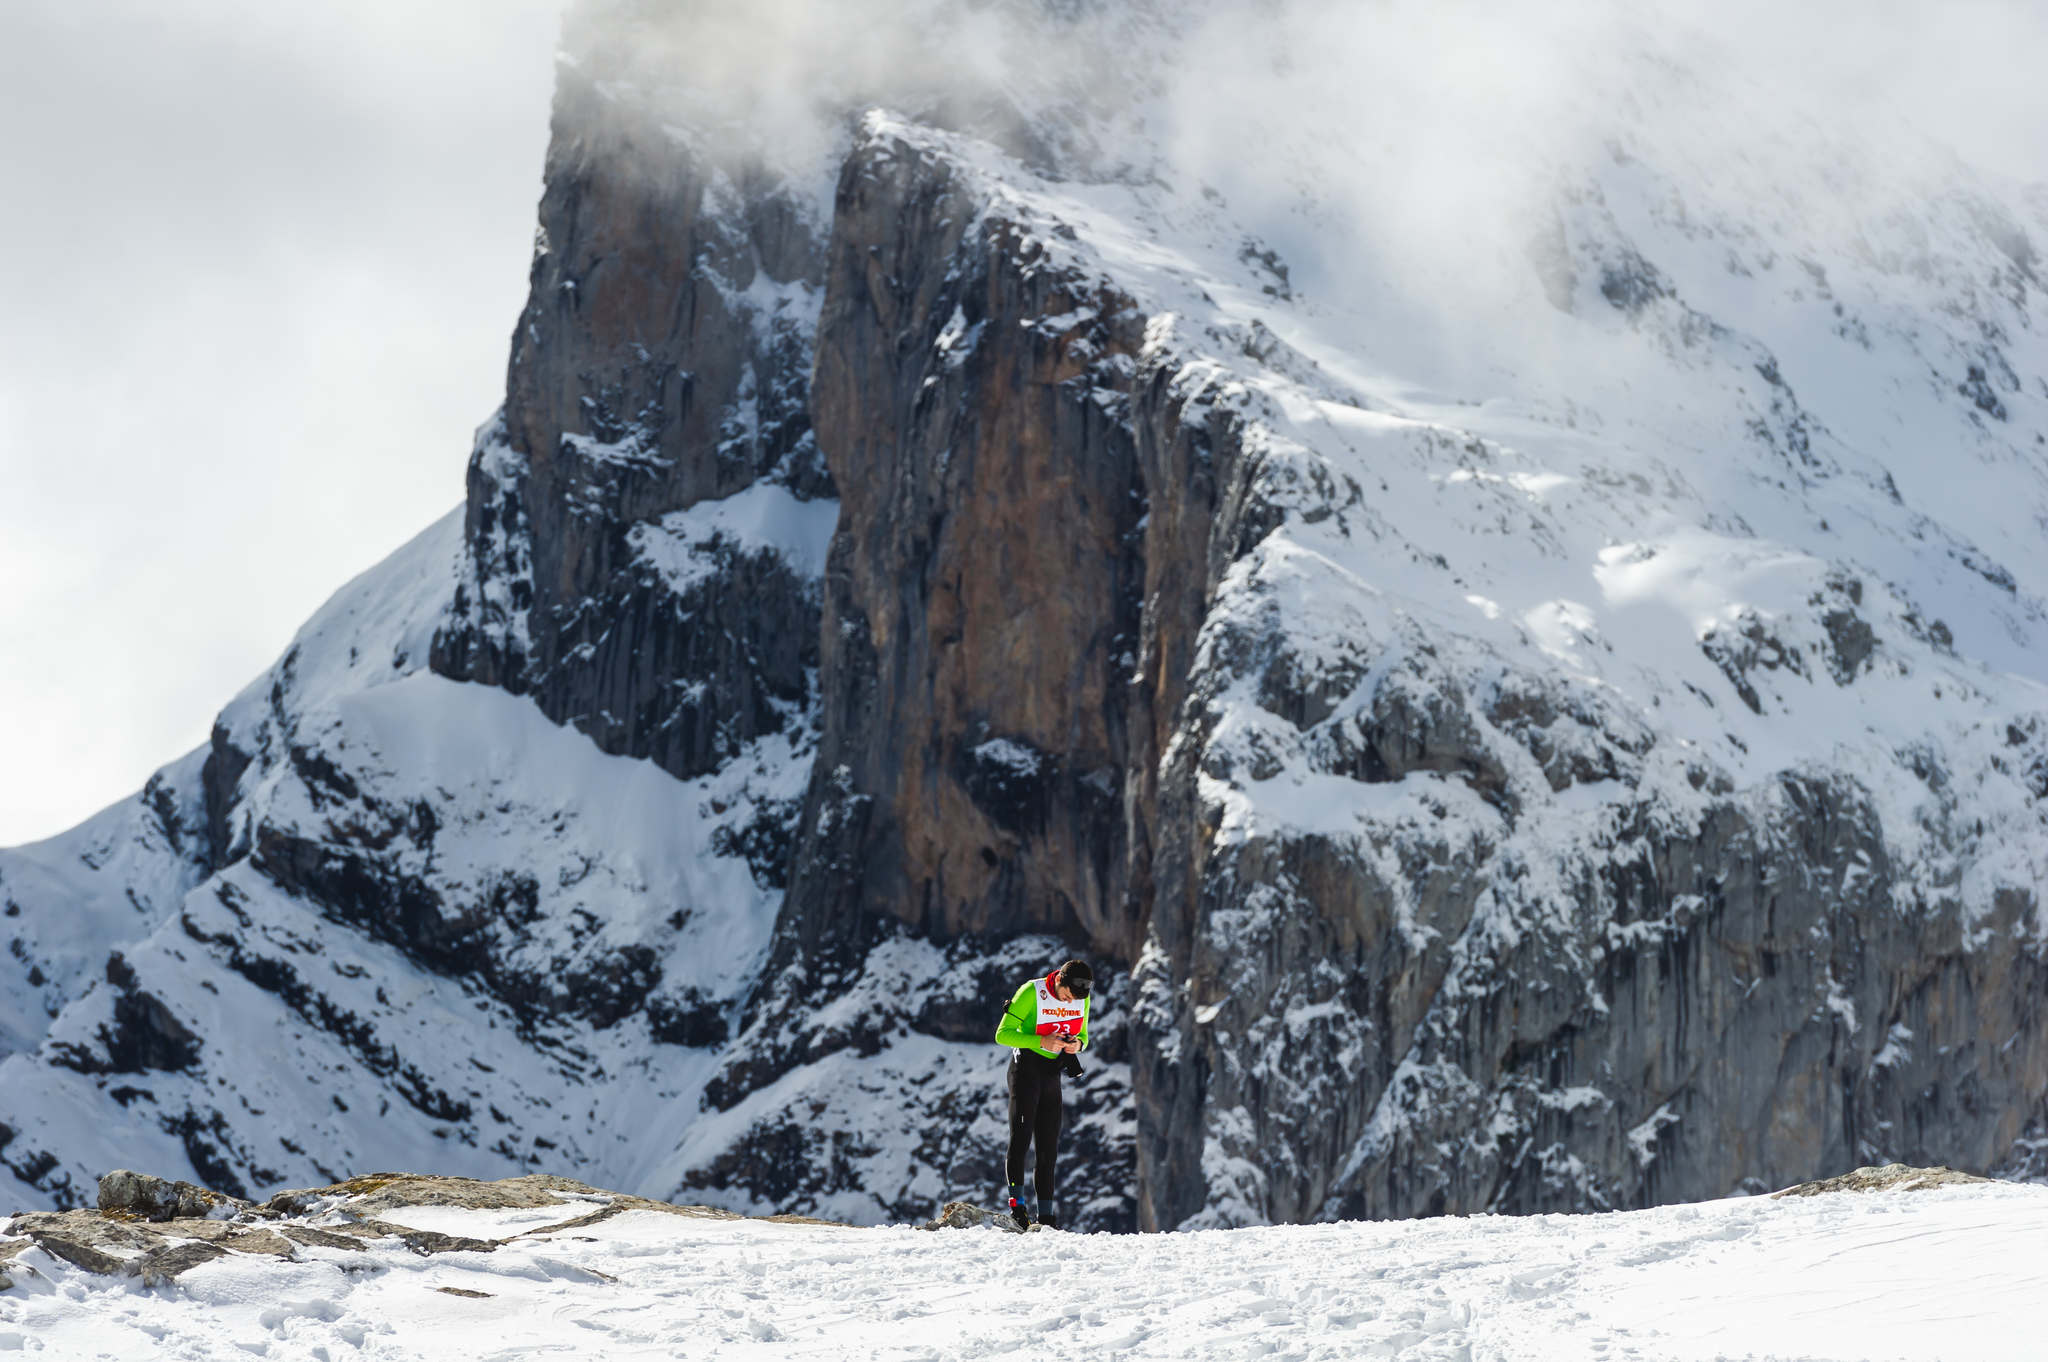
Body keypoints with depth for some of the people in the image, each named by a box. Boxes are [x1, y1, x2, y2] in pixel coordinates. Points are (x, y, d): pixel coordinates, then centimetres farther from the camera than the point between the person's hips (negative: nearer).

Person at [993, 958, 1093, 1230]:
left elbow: (1083, 1035, 17)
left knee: (1048, 1148, 6)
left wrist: (1078, 1043, -8)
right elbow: (1003, 1034, -13)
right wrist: (1041, 1042, -25)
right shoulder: (1031, 993, -15)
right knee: (1021, 1136, -19)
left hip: (1052, 1074, 6)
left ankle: (1046, 1216, 10)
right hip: (1026, 1069, -5)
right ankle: (1017, 1205, -22)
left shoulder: (1082, 999, 3)